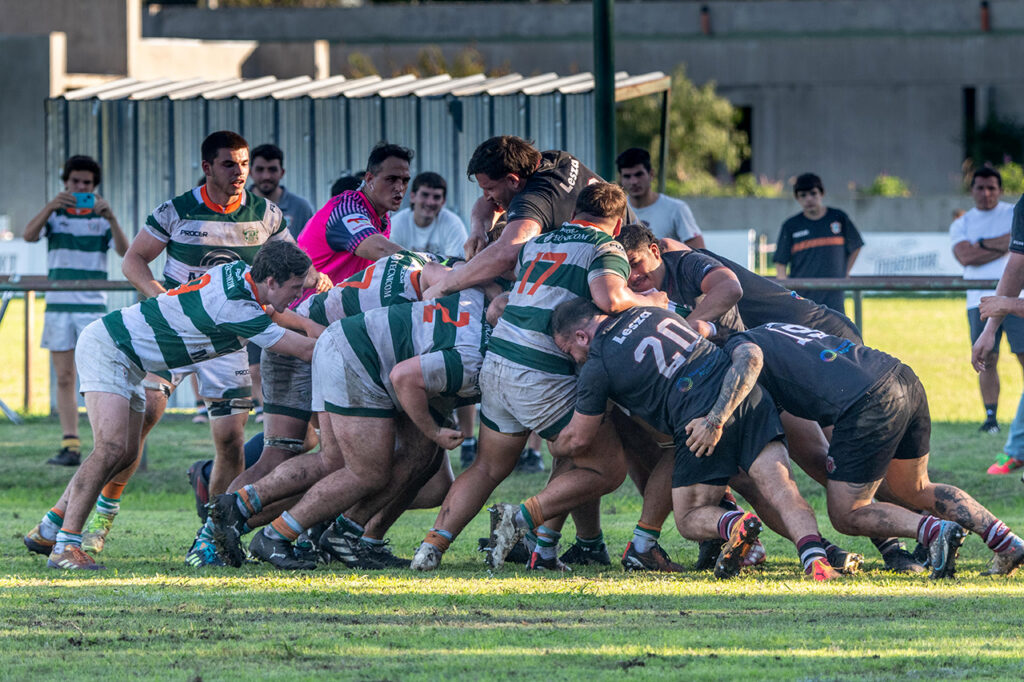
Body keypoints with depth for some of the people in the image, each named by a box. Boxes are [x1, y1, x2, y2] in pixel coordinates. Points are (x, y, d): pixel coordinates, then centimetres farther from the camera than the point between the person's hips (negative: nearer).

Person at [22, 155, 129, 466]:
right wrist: (51, 207, -25)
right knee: (64, 379, 1)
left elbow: (124, 252, -7)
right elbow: (29, 235, -9)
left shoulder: (101, 218, 7)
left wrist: (111, 218, -23)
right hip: (58, 306, 2)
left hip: (93, 307, -2)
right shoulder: (54, 215, 10)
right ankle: (70, 446, 1)